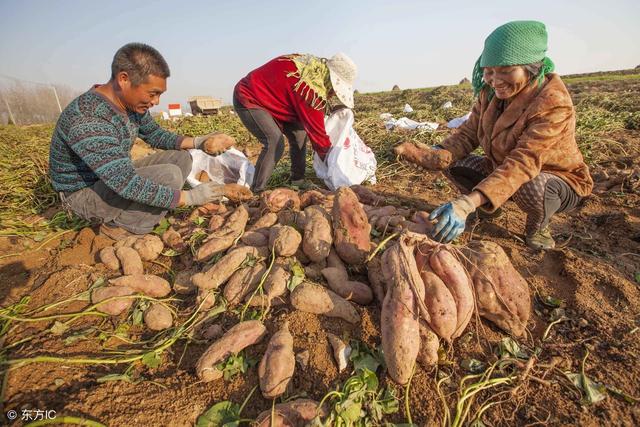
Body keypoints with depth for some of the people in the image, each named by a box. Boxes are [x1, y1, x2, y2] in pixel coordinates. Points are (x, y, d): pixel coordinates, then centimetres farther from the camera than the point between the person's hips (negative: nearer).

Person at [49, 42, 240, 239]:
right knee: (169, 175, -28)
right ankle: (117, 224, -5)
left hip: (116, 177, 8)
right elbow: (128, 185, -36)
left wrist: (197, 142, -9)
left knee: (181, 157, 0)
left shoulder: (132, 103, -7)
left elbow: (155, 135, 7)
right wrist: (190, 197, -32)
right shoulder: (88, 122, -33)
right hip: (85, 193, -8)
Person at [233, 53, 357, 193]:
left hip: (267, 97, 10)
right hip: (248, 100, -10)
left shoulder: (315, 66, -4)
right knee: (275, 144, -24)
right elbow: (315, 129, -26)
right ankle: (257, 191, -13)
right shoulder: (312, 87, -31)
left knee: (299, 133, 3)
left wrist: (330, 108, -5)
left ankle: (298, 180, 12)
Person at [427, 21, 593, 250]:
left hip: (559, 181, -5)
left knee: (529, 187, -39)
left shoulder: (553, 104, -30)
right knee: (455, 165, -11)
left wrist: (468, 203, -55)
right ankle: (489, 210, 14)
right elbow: (468, 133, -9)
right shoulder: (490, 93, -9)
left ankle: (537, 228, -3)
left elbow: (523, 163, -42)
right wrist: (439, 153, -32)